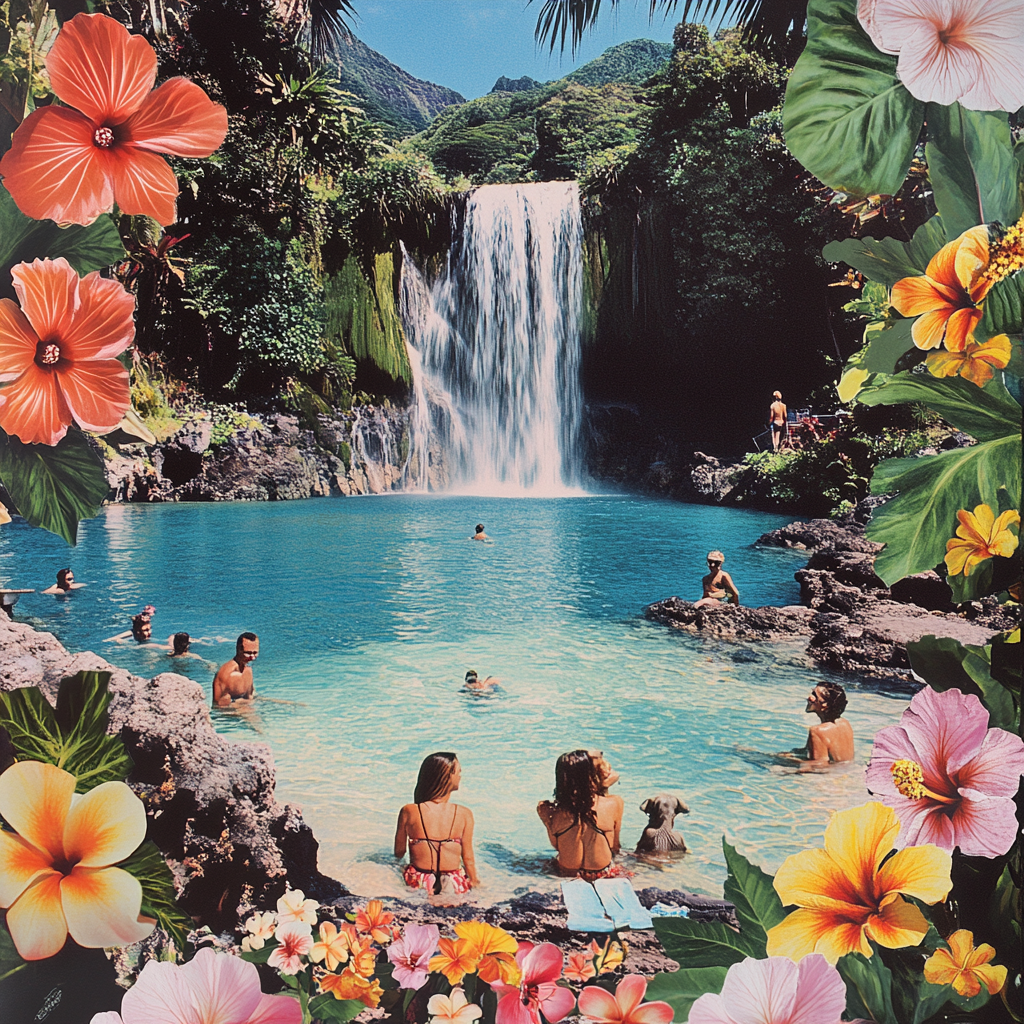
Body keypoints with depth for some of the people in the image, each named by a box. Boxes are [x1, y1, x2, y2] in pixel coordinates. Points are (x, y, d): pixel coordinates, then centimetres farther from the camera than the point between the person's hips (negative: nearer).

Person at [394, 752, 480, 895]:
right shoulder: (464, 815, -12)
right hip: (455, 886, 1)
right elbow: (468, 858, -4)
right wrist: (474, 882, 13)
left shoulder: (408, 812, -12)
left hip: (418, 884, 0)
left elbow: (398, 853, -1)